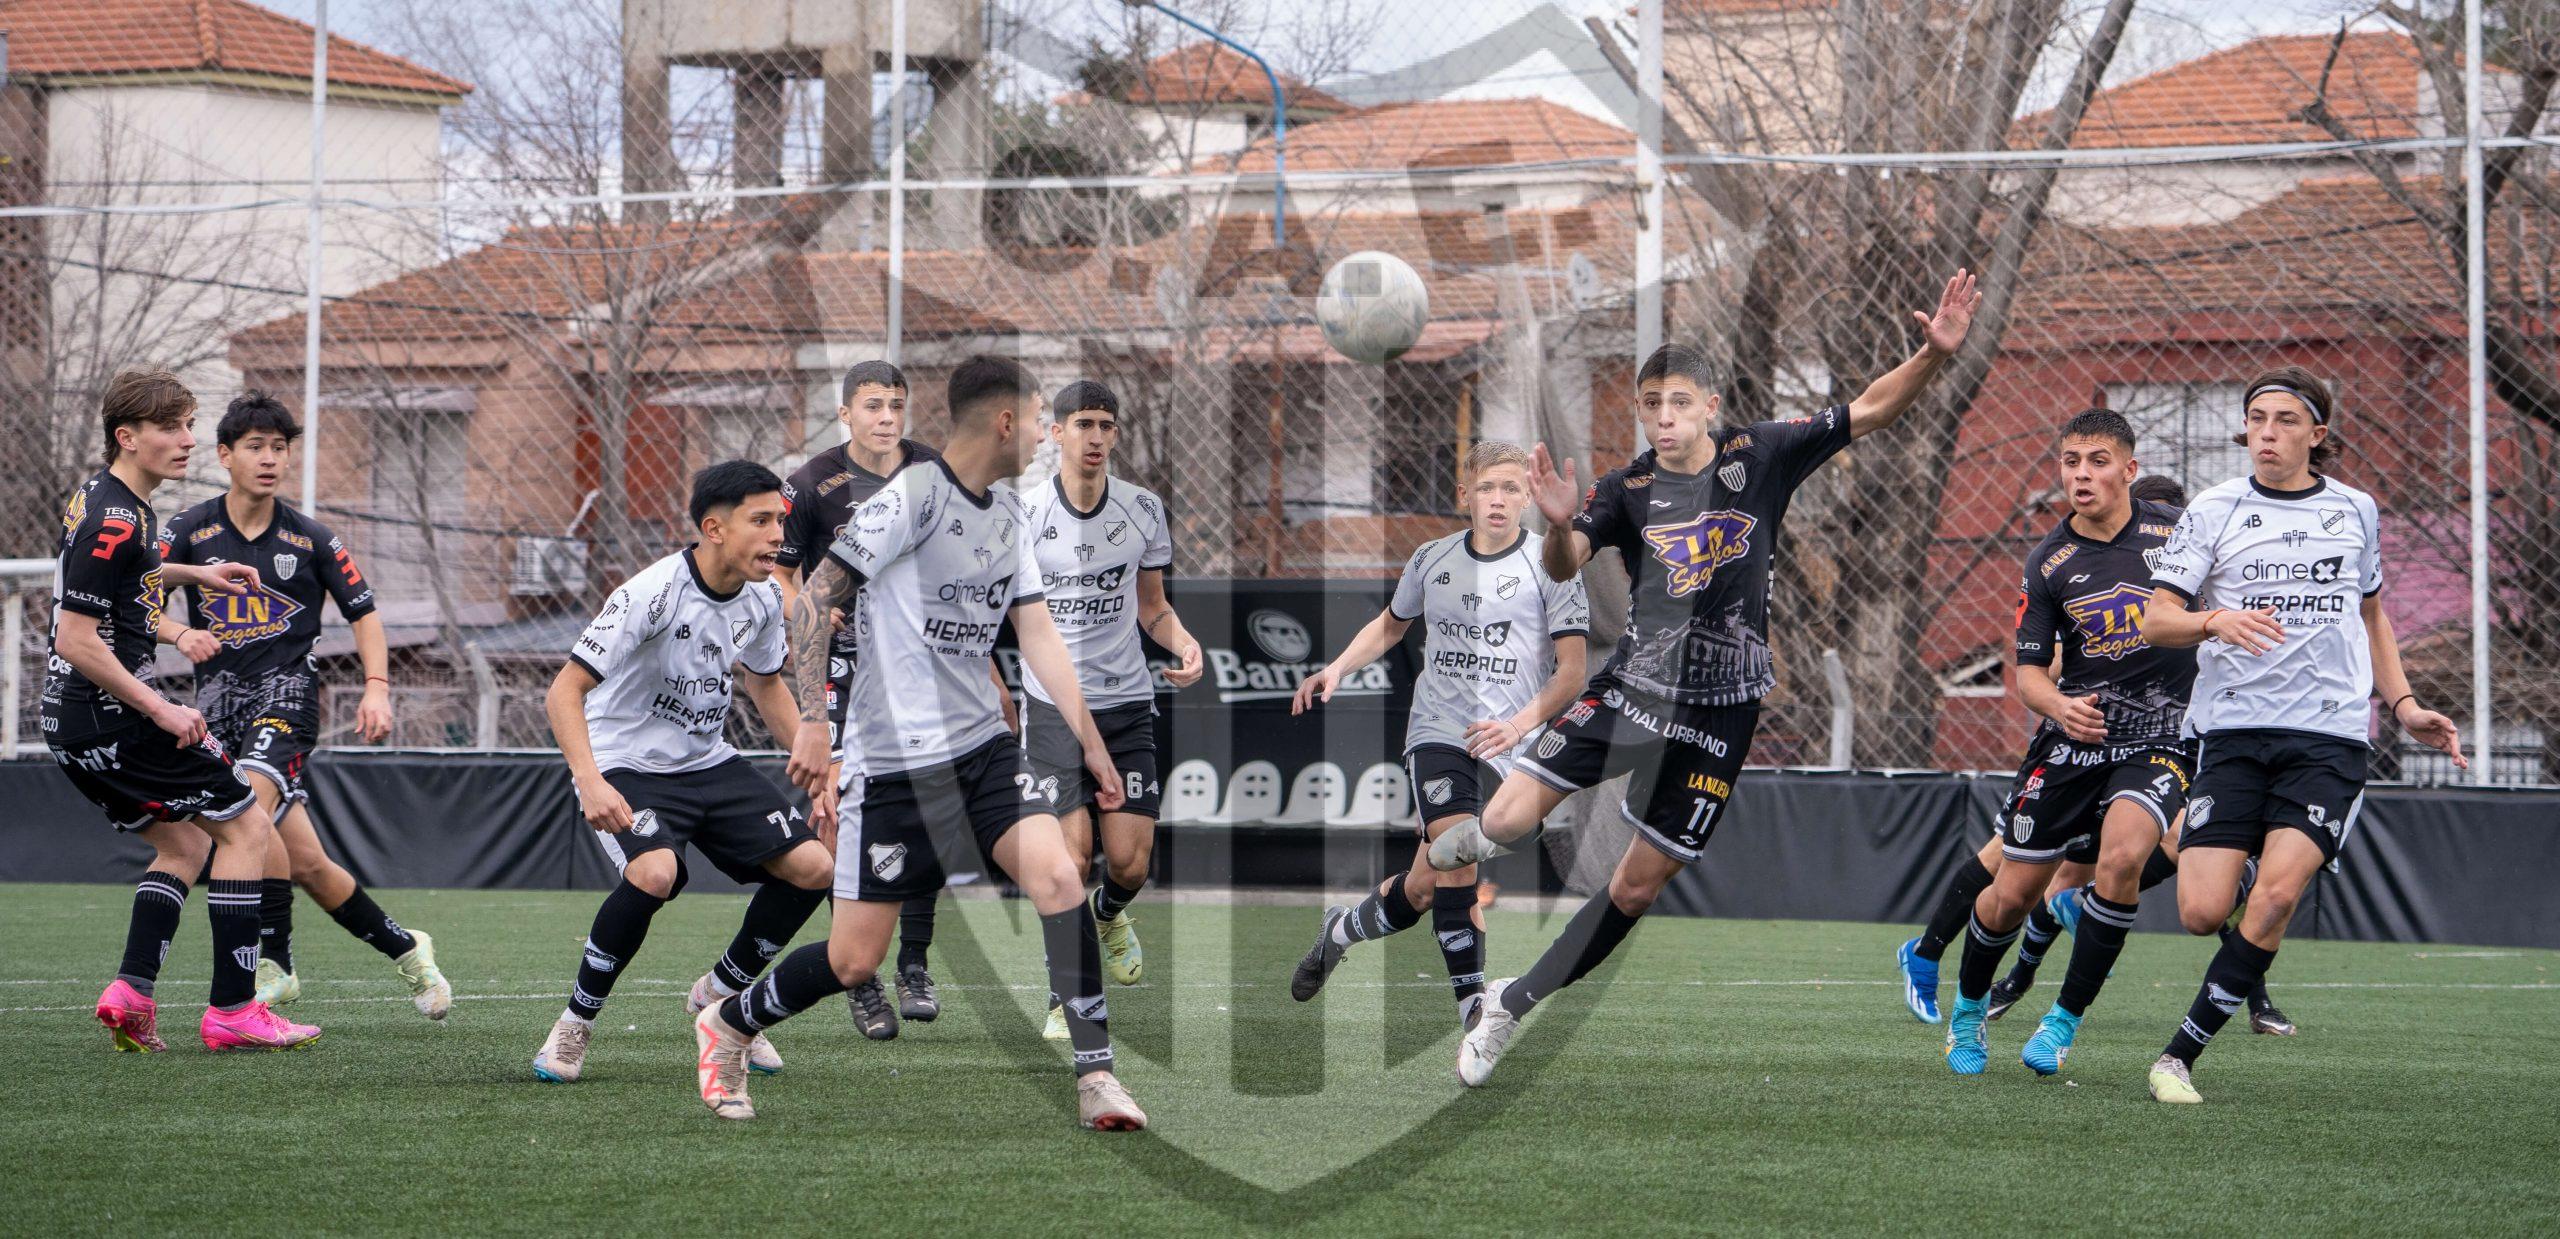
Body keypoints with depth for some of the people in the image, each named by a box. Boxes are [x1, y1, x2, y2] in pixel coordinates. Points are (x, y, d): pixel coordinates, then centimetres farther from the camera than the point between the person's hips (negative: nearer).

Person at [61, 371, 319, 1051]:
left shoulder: (103, 498, 11)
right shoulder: (115, 521, -20)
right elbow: (76, 640, -23)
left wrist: (191, 574, 29)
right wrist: (160, 710, -19)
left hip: (74, 722, 10)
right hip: (111, 716, -10)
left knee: (184, 843, 20)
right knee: (247, 828, -1)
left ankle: (131, 992, 4)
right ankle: (232, 1010, -4)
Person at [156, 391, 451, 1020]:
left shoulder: (311, 539, 5)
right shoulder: (191, 531, 5)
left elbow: (363, 613, 12)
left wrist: (377, 688, -3)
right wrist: (180, 633, -18)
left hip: (288, 688, -2)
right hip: (220, 699, 2)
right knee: (306, 863, -3)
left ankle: (274, 962, -23)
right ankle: (404, 949, 14)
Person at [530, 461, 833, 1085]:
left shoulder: (762, 599, -3)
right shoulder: (654, 594, -25)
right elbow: (564, 691, -26)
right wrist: (591, 783, -40)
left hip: (709, 762, 7)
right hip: (627, 766, -7)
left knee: (812, 865, -8)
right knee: (654, 872, -34)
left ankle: (721, 996, 17)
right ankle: (577, 1020, -11)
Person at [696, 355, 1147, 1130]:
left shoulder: (1008, 513, 11)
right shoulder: (911, 498, -13)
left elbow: (1039, 635, 15)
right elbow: (815, 596, -13)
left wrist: (1091, 744, 12)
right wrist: (812, 723, -19)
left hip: (983, 745, 6)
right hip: (895, 760, -6)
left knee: (1058, 876, -16)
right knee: (855, 959, -2)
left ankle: (1095, 1076, -11)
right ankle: (725, 1029, 23)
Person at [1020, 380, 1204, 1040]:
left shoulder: (1143, 509, 3)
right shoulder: (1024, 515, -5)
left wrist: (1185, 643, -6)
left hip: (1126, 701, 2)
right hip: (1052, 705, -2)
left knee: (1130, 863, -3)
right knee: (1071, 860, -13)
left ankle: (1109, 914, 34)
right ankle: (1065, 998, 5)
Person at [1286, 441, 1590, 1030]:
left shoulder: (1550, 565, 1)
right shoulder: (1432, 559, 11)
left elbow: (1572, 670, -3)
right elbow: (1390, 626, 30)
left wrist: (1519, 723, -18)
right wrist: (1335, 670, 14)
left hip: (1503, 745, -1)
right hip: (1436, 731, 1)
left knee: (1430, 882, -4)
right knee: (1455, 852, -22)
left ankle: (1346, 928, 23)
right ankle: (1473, 1003, -20)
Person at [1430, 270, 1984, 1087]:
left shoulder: (1760, 457, -3)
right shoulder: (1627, 490, -2)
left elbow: (1870, 411, -5)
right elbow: (1563, 567, -15)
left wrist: (1934, 356, -21)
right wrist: (1558, 526, -37)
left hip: (1718, 712, 0)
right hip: (1631, 685, 0)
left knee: (1636, 887, 3)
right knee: (1510, 818, -14)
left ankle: (1513, 1004, 20)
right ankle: (1470, 841, 24)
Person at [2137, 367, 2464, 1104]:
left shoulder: (2356, 512, 12)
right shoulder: (2215, 511, 4)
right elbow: (2154, 620, -1)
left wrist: (2402, 704, 18)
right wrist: (2214, 621, -21)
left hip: (2330, 733, 1)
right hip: (2235, 730, -1)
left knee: (2277, 893, -20)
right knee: (2203, 913, -12)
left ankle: (2182, 1053, -12)